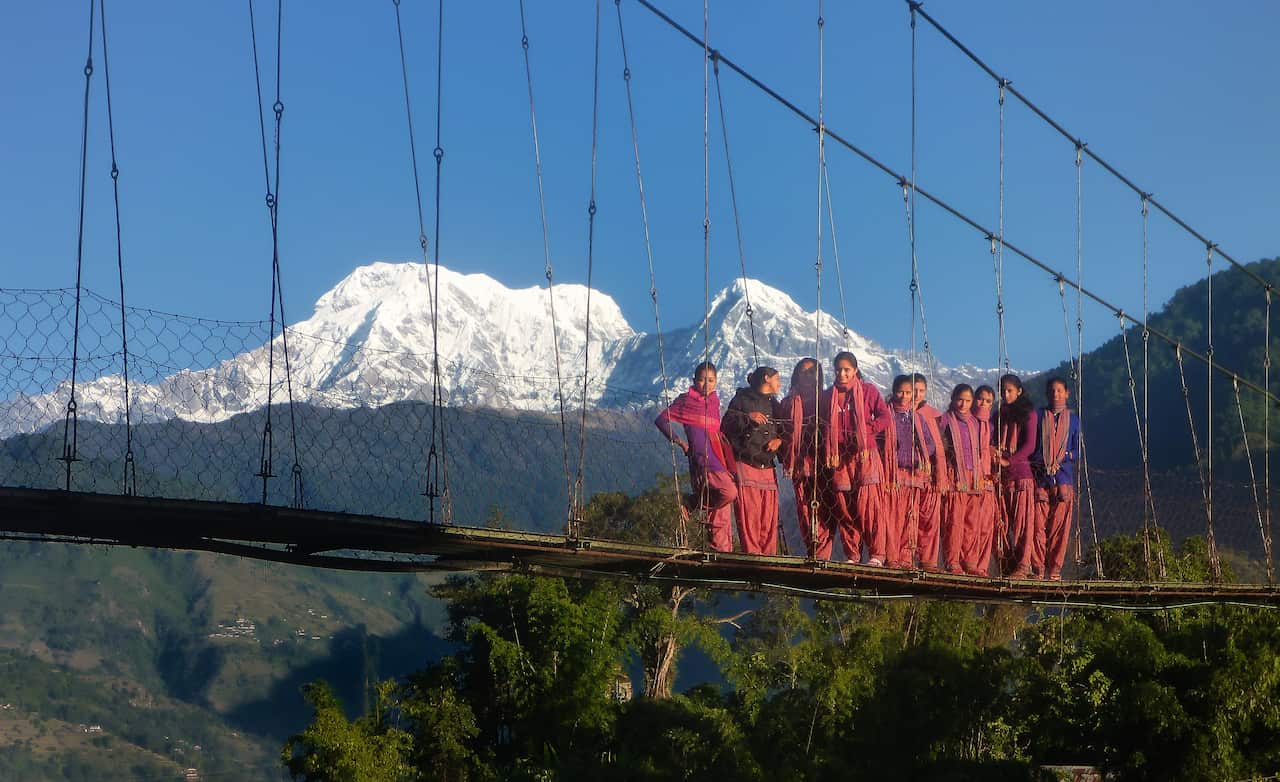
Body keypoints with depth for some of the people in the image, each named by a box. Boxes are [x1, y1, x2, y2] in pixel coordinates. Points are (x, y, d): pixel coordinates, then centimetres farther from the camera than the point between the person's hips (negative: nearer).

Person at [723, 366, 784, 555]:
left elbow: (782, 432, 24)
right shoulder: (742, 399, 7)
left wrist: (779, 440, 3)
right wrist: (747, 418, -12)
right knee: (749, 517, -13)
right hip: (745, 465, -5)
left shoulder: (773, 404, 23)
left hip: (768, 469, 5)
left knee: (769, 520, -3)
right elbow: (726, 426, -1)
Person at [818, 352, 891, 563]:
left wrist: (866, 431, -12)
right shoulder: (826, 396, 14)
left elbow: (884, 416, 1)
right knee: (843, 507, 0)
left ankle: (877, 554, -11)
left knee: (867, 505, -12)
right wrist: (828, 453, 1)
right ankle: (852, 554, 6)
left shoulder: (868, 391, 5)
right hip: (839, 458, 4)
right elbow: (821, 426, 16)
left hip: (864, 456, -4)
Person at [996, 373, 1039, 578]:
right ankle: (1011, 563, 3)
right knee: (1006, 521, 1)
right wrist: (996, 456, 1)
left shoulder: (1028, 413, 1)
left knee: (1022, 521, -8)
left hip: (1021, 471, -6)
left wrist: (1009, 461, -15)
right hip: (1001, 475, 6)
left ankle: (1024, 564, -10)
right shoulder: (1000, 414, 19)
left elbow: (1030, 445, -6)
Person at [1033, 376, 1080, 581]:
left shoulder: (1073, 420, 12)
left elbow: (1077, 450, 9)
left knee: (1060, 525, -4)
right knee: (1039, 523, -7)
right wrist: (1041, 463, -8)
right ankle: (1038, 566, -3)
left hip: (1064, 478, 0)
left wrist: (1061, 459, -8)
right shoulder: (1038, 416, 10)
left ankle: (1055, 567, 0)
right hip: (1040, 477, 0)